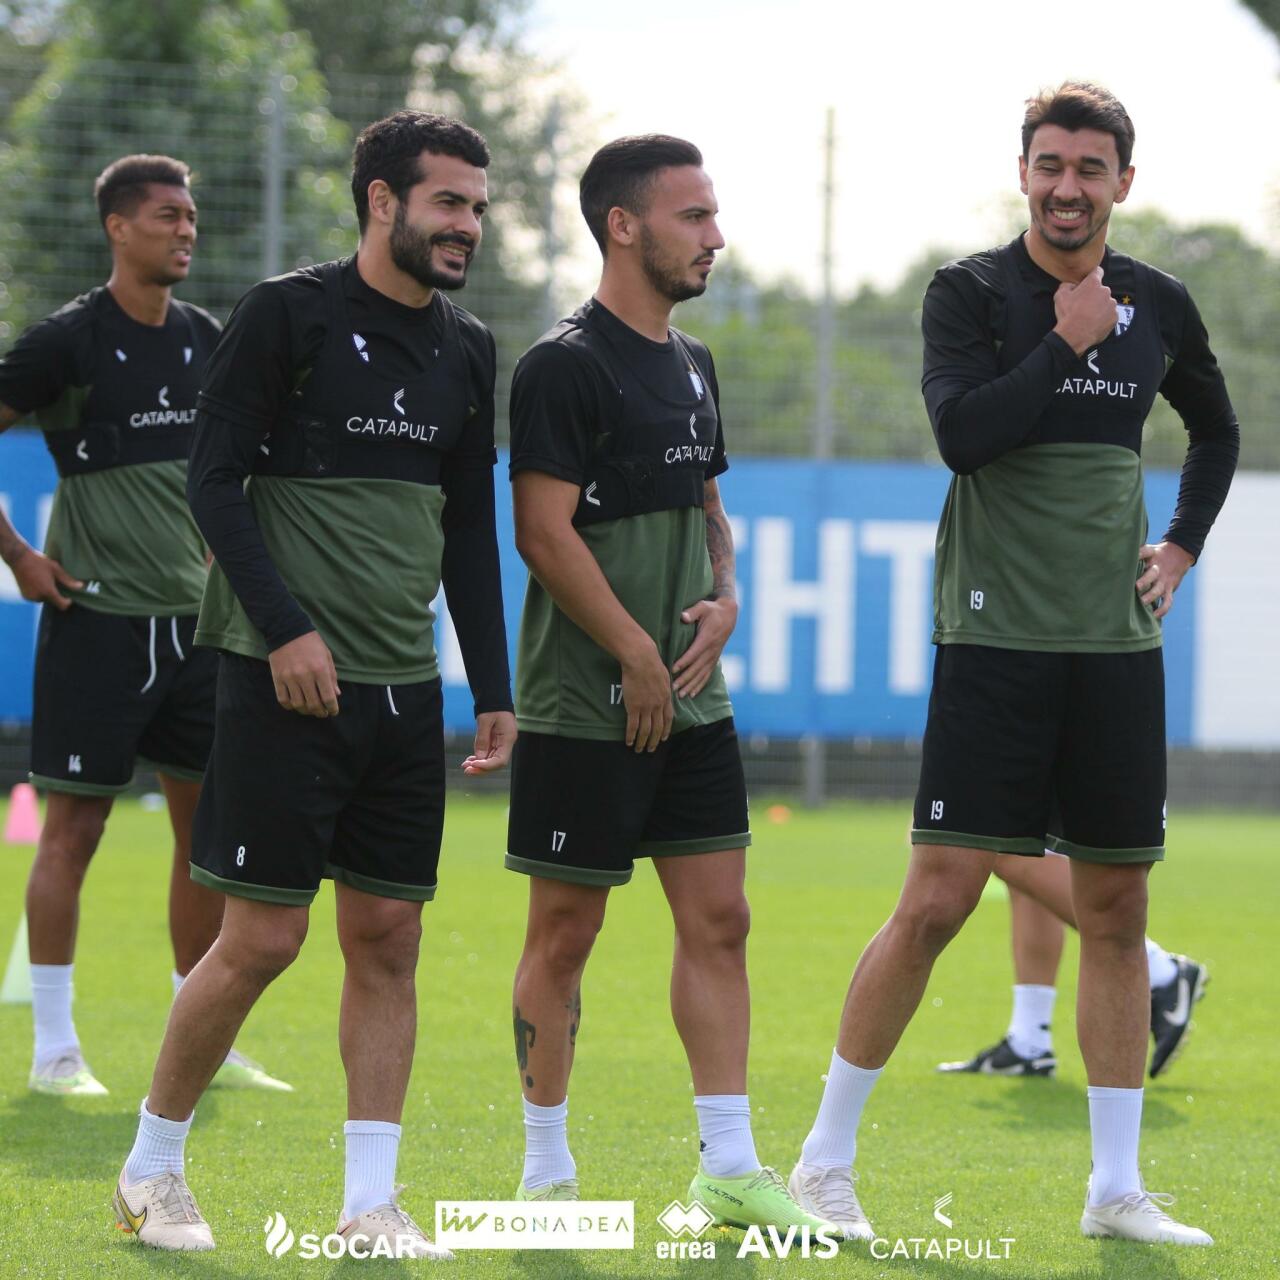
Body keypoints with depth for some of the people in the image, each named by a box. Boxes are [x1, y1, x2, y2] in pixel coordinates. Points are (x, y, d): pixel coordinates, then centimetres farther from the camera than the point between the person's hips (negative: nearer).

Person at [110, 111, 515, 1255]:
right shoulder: (288, 314, -6)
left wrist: (493, 688, 13)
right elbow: (214, 482, -8)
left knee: (389, 937, 2)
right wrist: (285, 627, -17)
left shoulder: (466, 349, 13)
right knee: (261, 939, -5)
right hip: (287, 682, -6)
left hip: (405, 690, 6)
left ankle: (371, 1200, 6)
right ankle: (151, 1168, 11)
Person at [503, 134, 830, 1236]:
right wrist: (638, 660, -15)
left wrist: (724, 600, 3)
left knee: (718, 919, 4)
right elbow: (546, 532, -17)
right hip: (585, 706, -8)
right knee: (566, 931, 0)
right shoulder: (564, 365, -12)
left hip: (692, 702, 8)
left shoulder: (690, 363, 14)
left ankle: (730, 1169, 7)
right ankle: (547, 1174, 9)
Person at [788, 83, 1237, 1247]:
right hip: (996, 639, -4)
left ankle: (1118, 1189, 12)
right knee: (937, 898, -8)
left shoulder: (1157, 307, 10)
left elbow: (1216, 429, 28)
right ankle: (826, 1160, 2)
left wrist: (1184, 543, 16)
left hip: (1118, 647, 4)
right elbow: (961, 432, -19)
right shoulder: (970, 294, -3)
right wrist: (1067, 342, -15)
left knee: (1117, 909, 5)